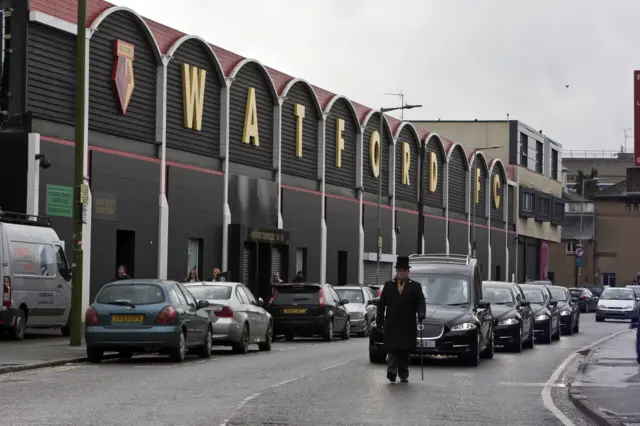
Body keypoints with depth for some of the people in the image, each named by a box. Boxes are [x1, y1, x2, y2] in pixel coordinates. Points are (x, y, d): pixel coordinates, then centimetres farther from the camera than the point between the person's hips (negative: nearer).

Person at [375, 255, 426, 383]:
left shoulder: (415, 286, 9)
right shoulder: (388, 285, 11)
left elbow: (421, 302, -2)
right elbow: (381, 304, 9)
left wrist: (421, 314, -23)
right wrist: (379, 321, 0)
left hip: (408, 326, 0)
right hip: (392, 326, 0)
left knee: (405, 351, 4)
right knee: (393, 350, -11)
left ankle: (403, 375, 12)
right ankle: (392, 372, -20)